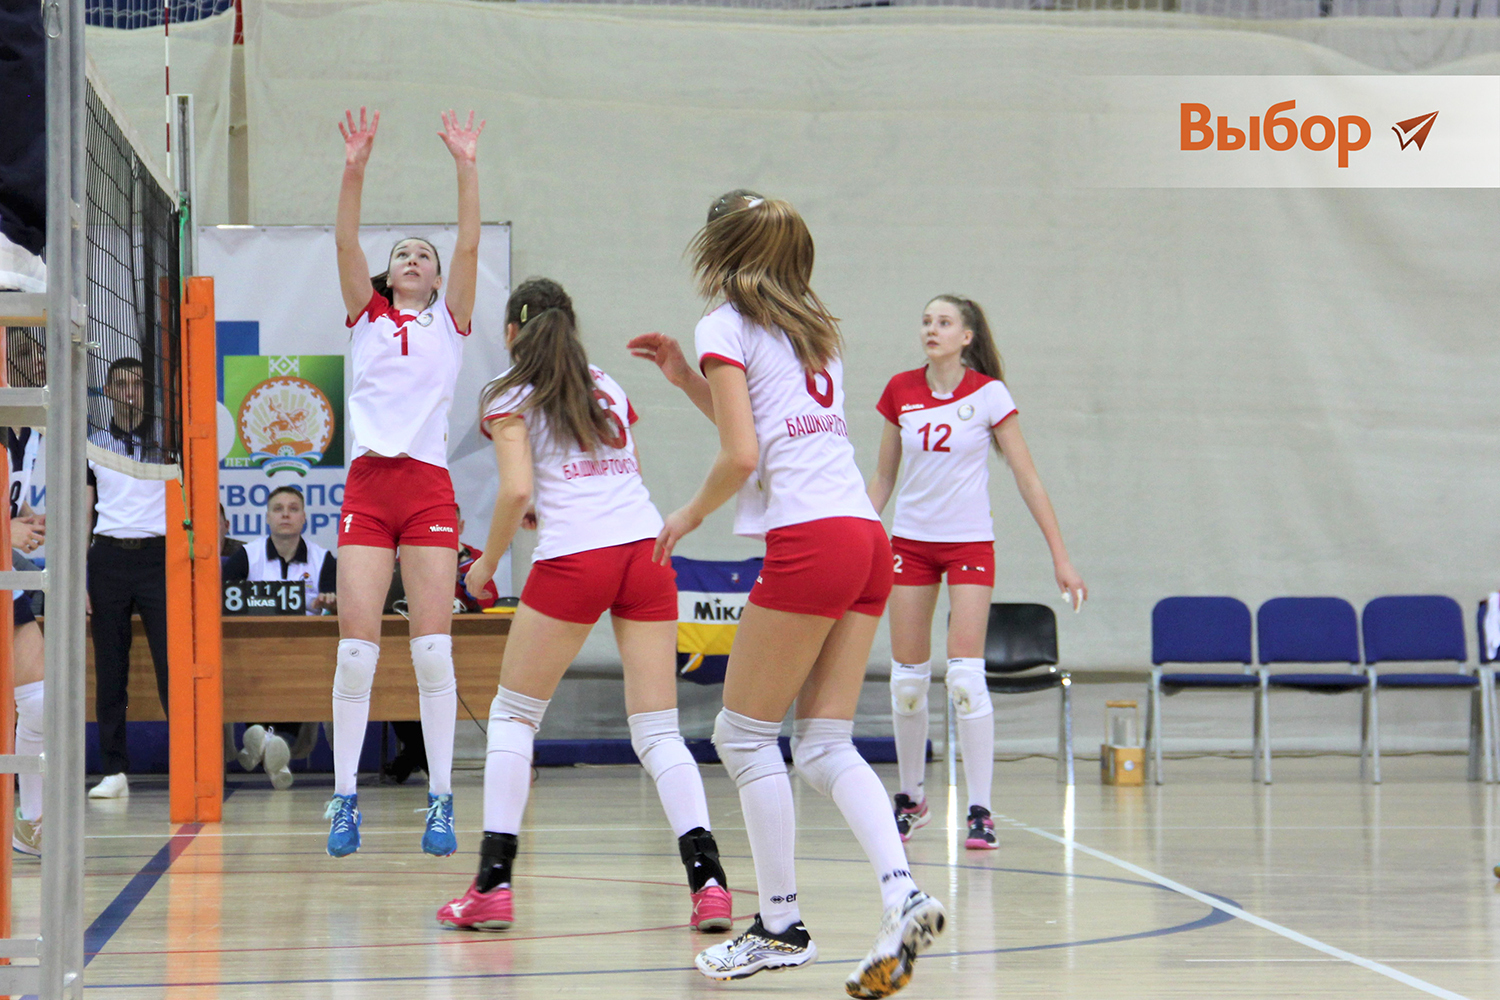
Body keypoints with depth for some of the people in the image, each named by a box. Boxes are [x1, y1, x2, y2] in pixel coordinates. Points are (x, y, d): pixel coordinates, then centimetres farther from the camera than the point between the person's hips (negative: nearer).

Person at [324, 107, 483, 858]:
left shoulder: (449, 323, 14)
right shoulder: (366, 317, 15)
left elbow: (469, 247, 2)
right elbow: (346, 243, 1)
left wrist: (466, 168, -8)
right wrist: (354, 170, -12)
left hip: (429, 490, 0)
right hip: (368, 483, 0)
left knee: (433, 649, -5)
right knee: (356, 647, -5)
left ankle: (441, 799, -2)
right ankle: (344, 797, 0)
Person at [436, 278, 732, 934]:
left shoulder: (508, 398, 7)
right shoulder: (608, 389, 23)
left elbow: (516, 490, -6)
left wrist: (486, 565, 8)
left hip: (573, 558, -4)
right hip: (646, 544, 4)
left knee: (513, 715, 11)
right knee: (657, 731, 4)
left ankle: (493, 885, 4)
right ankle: (708, 880, -12)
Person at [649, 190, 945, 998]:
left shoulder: (726, 327, 0)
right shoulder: (814, 331, 22)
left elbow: (741, 455, -11)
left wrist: (688, 517, 6)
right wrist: (685, 375, 34)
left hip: (809, 539, -8)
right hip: (867, 537, 8)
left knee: (745, 735, 4)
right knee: (824, 747, 7)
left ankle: (780, 926, 6)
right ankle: (902, 895, -12)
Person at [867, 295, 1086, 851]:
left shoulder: (988, 394, -8)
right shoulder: (900, 391, 2)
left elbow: (1027, 478, -5)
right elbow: (883, 478, 12)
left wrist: (1060, 556, -8)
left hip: (969, 543, -3)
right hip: (910, 541, 3)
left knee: (965, 674, -14)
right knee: (907, 676, 3)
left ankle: (980, 811, -10)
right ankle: (910, 799, 20)